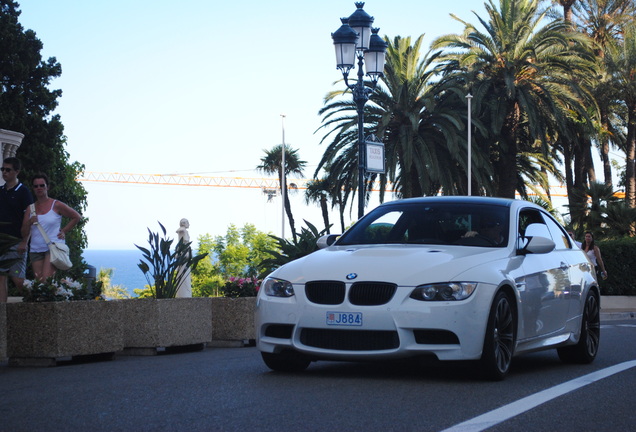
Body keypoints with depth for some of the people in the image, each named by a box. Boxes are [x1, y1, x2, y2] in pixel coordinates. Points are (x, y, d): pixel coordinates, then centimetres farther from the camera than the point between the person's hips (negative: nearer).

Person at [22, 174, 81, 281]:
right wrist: (29, 223, -9)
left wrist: (64, 231, 5)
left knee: (46, 280, -21)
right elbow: (25, 235, 10)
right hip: (36, 249, 5)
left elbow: (76, 217, 11)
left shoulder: (56, 205, 1)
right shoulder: (31, 209, 11)